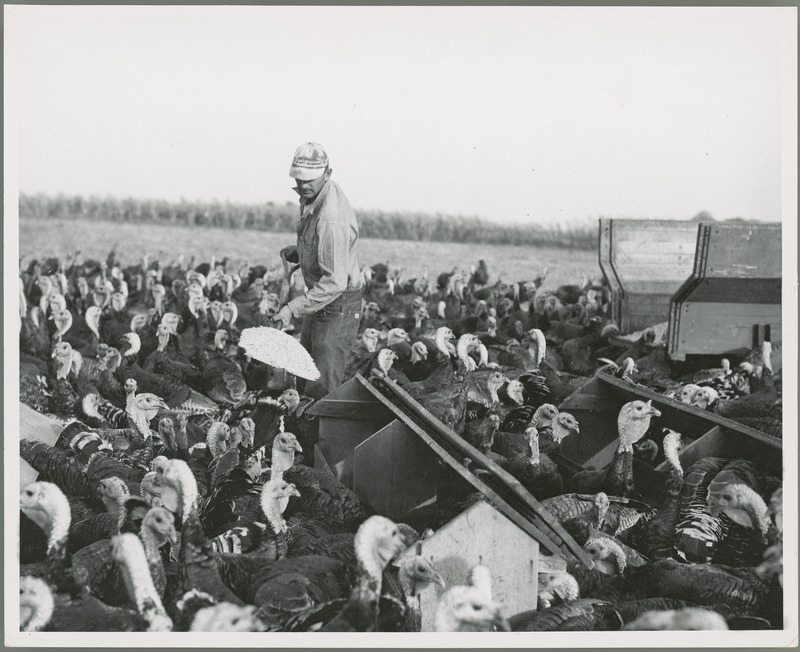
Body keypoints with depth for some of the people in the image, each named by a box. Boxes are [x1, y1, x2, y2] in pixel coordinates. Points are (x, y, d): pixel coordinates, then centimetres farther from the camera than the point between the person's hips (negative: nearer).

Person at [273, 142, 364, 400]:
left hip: (338, 304, -10)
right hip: (321, 297, 10)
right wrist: (297, 252, 2)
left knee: (323, 388, -4)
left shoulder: (331, 220, -32)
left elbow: (335, 282, -33)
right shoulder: (313, 195, -2)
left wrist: (294, 308, -32)